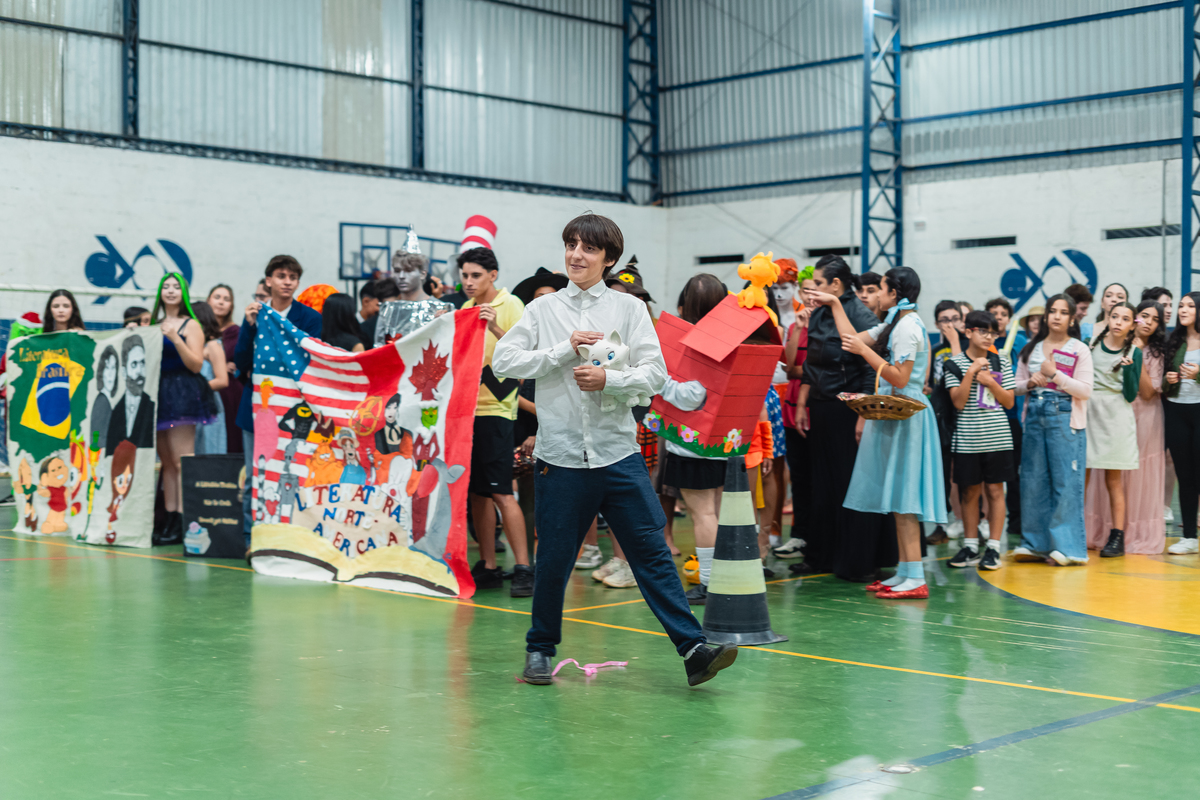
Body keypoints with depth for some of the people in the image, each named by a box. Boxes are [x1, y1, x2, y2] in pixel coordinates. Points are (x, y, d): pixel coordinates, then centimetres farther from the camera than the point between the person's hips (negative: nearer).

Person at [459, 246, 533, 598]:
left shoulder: (511, 306, -4)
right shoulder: (466, 309, 16)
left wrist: (496, 328, -27)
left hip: (494, 408, -7)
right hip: (465, 407, 7)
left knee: (500, 492, -10)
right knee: (477, 492, 8)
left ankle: (523, 569, -6)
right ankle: (488, 567, 15)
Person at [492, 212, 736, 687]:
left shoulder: (629, 308, 6)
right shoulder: (544, 310, 8)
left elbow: (655, 375, -1)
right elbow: (502, 362, -1)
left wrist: (608, 380, -17)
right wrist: (564, 351, -8)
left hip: (619, 452, 0)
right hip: (560, 454, 0)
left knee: (652, 552, -3)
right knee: (554, 559, 7)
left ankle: (694, 649, -4)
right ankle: (540, 648, 25)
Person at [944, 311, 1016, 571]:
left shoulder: (1001, 362, 7)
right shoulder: (956, 363, 0)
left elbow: (1009, 402, 5)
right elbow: (958, 401, -8)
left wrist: (989, 381, -9)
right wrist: (971, 372, -14)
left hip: (998, 439, 1)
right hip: (968, 439, -1)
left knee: (995, 491, 2)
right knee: (970, 492, 6)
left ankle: (993, 548, 7)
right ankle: (970, 546, 15)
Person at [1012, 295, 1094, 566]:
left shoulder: (1080, 350, 0)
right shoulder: (1031, 349, 12)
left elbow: (1085, 390, -7)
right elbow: (1016, 385, 15)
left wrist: (1054, 374, -14)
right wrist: (1030, 383, -6)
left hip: (1065, 417, -4)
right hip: (1035, 416, 4)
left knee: (1065, 482, -7)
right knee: (1033, 480, 5)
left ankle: (1065, 545, -2)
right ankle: (1036, 543, 13)